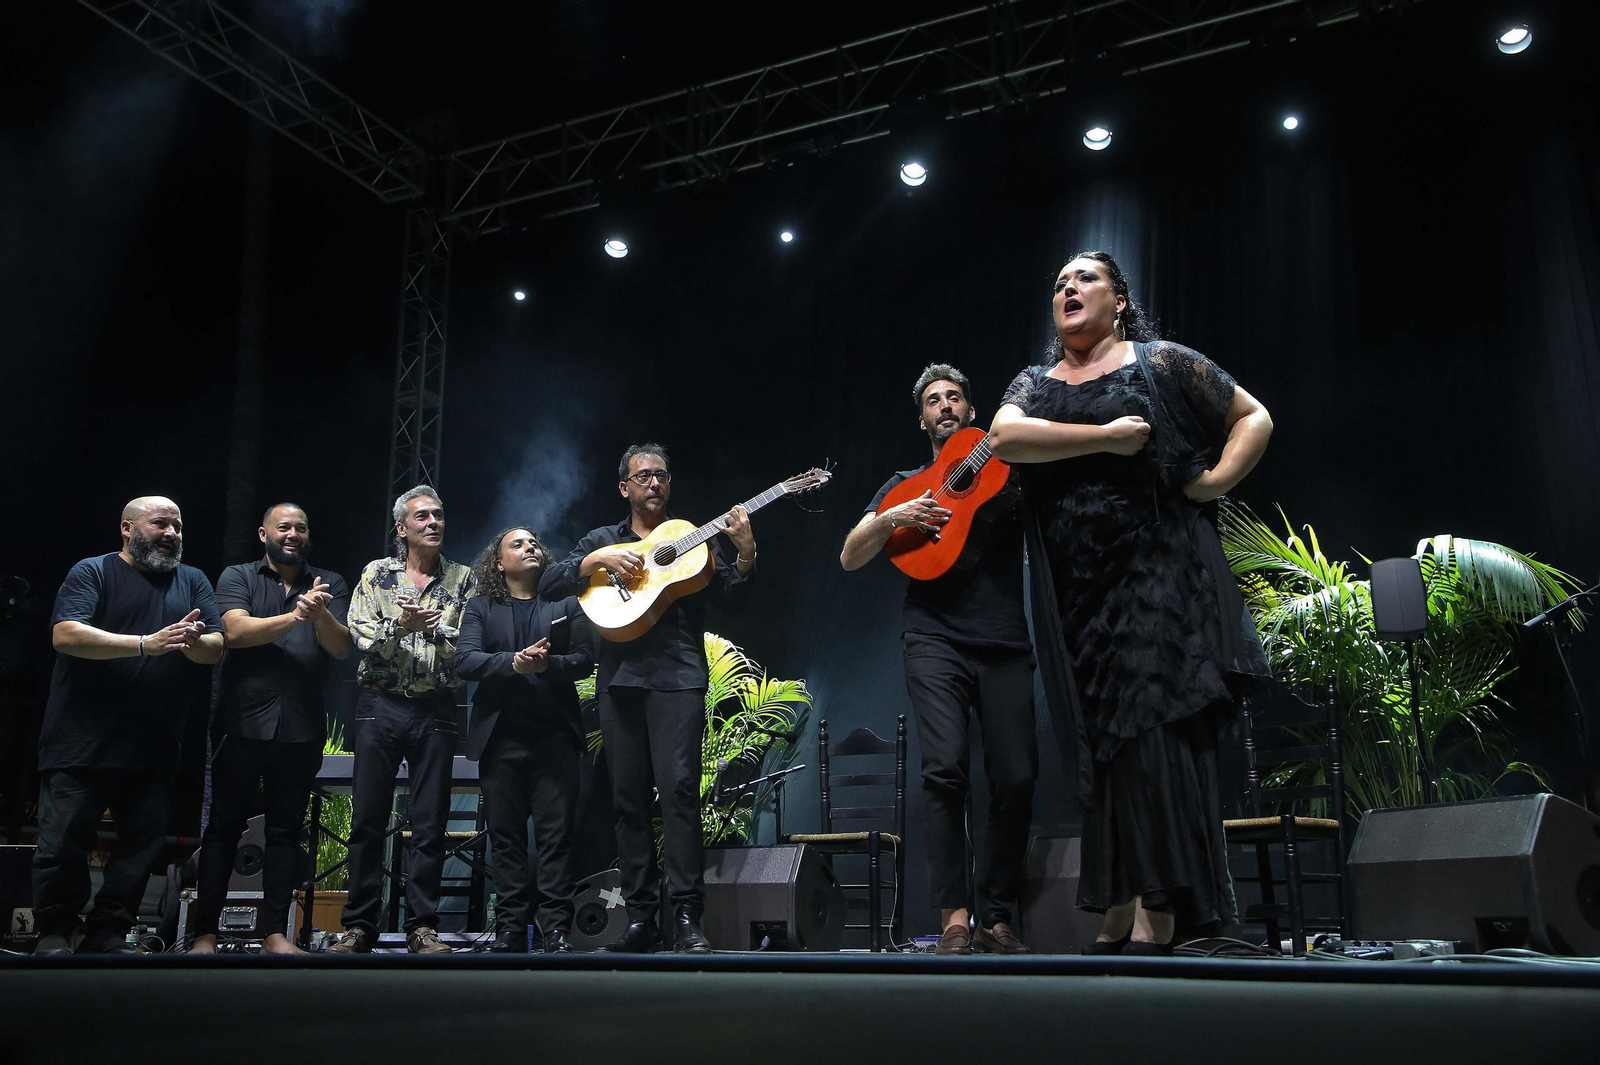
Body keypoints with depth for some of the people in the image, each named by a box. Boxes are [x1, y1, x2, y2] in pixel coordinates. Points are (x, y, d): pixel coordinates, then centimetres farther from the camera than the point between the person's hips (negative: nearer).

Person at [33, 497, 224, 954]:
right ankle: (53, 933, 16)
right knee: (63, 841, 1)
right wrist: (146, 643, -23)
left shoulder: (193, 582, 14)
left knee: (142, 844, 6)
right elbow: (66, 634, -16)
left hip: (153, 749, 4)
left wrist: (193, 640, -20)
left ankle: (107, 934, 17)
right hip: (82, 742, -4)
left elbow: (215, 649, 5)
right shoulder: (93, 573, 0)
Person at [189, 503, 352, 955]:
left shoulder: (329, 585, 11)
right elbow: (236, 630, -11)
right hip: (243, 723, -2)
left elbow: (343, 647, -2)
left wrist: (321, 616, -22)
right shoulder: (238, 577, 7)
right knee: (224, 826, 2)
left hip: (302, 728, 2)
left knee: (286, 830, 6)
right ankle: (205, 933, 8)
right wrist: (296, 616, -21)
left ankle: (276, 934, 11)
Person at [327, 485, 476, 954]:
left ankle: (422, 927, 7)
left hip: (436, 709, 0)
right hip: (381, 706, 0)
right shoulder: (377, 574, 10)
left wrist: (436, 629, -15)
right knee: (367, 819, 1)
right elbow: (362, 637, -1)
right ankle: (360, 925, 11)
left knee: (430, 823, 0)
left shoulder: (463, 579, 9)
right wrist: (400, 626, -17)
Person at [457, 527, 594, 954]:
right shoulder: (481, 607, 13)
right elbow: (465, 660, -1)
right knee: (505, 835, 2)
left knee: (556, 834, -4)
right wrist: (513, 662, -17)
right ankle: (510, 930, 8)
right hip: (501, 738, 1)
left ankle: (556, 930, -1)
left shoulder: (566, 604, 14)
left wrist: (548, 663, -15)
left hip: (555, 737, 0)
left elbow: (585, 659, 4)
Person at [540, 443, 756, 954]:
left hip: (678, 676, -2)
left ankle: (687, 917, -14)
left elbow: (732, 600, 6)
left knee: (679, 786, -15)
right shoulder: (602, 540, 19)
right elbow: (549, 584, 7)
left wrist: (744, 553, -10)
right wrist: (600, 559, -6)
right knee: (629, 797, 2)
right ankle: (641, 918, 8)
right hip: (620, 678, 2)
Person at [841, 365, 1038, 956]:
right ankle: (954, 916, -14)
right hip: (936, 644, -1)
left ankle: (996, 915, 7)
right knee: (945, 766, -20)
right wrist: (891, 518, -7)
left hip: (1005, 646, 1)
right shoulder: (905, 485, 19)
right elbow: (849, 558, 12)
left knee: (1017, 779, -8)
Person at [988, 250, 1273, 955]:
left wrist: (1214, 480, -6)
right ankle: (1115, 917, 8)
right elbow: (1004, 438, -7)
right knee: (1100, 742, 3)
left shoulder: (1161, 363, 8)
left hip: (1157, 572, -4)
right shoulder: (1035, 384, 15)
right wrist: (1106, 436, -12)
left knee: (1152, 730, -12)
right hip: (1076, 586, 4)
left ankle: (1155, 919, -11)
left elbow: (1254, 418, 10)